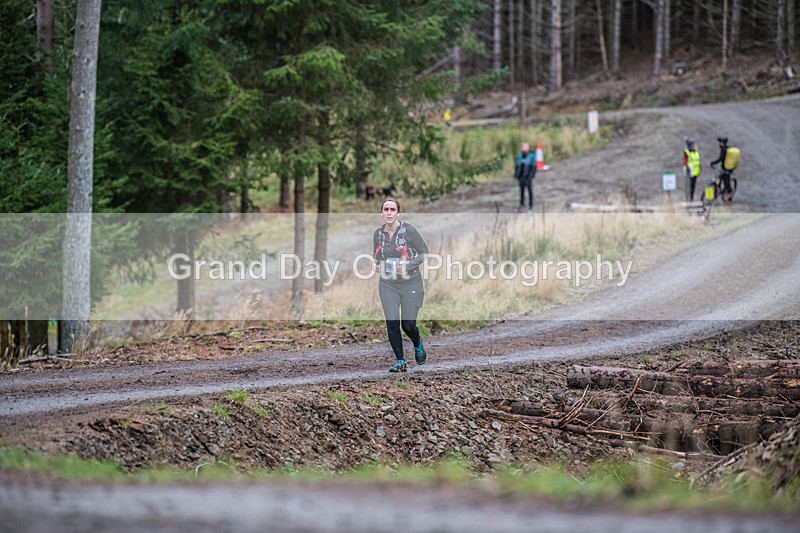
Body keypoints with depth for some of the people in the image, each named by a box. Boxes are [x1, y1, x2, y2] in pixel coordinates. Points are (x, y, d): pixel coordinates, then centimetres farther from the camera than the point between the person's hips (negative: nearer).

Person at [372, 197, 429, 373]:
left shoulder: (408, 230, -11)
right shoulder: (378, 233, 3)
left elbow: (424, 253, -6)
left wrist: (408, 265, -20)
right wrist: (375, 265, -3)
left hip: (411, 284, -3)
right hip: (388, 284, 3)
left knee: (408, 325, 3)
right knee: (392, 323, -8)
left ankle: (418, 345, 37)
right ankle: (399, 361, 3)